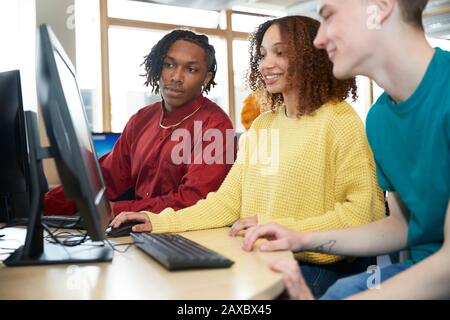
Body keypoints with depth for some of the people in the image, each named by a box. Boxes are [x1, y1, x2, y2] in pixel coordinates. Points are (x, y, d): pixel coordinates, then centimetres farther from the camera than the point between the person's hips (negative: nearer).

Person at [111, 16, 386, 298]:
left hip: (320, 268, -5)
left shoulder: (340, 121, -7)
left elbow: (364, 213, -14)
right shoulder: (261, 125, 15)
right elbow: (229, 200, 9)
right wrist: (160, 222, -4)